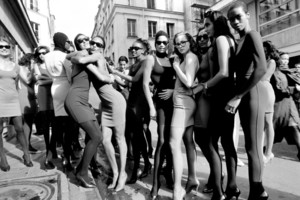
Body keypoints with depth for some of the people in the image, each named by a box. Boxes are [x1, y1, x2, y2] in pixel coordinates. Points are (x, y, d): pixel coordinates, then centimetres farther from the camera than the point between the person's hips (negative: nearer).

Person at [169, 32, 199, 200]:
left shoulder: (190, 56, -7)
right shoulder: (184, 58, 20)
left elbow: (188, 83, -18)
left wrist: (176, 66, -10)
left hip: (183, 103, -11)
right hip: (186, 102, 11)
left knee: (174, 144, -13)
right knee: (188, 141, 16)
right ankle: (192, 178, 29)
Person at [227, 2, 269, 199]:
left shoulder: (252, 35, -6)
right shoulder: (241, 40, 19)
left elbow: (261, 68, -22)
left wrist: (238, 97, -22)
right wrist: (238, 96, 5)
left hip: (253, 92, -9)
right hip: (244, 93, 9)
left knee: (253, 146, -3)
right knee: (250, 146, 12)